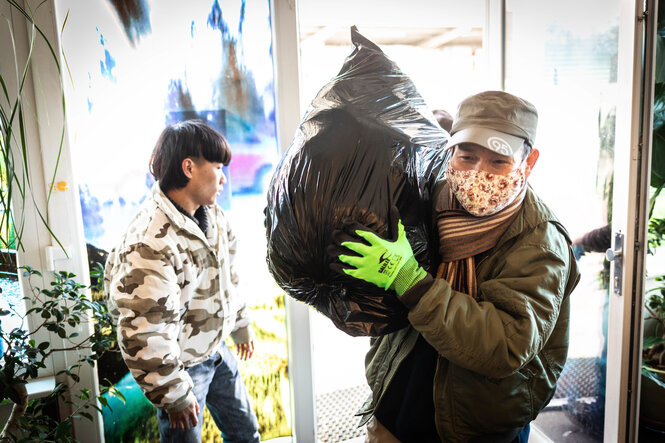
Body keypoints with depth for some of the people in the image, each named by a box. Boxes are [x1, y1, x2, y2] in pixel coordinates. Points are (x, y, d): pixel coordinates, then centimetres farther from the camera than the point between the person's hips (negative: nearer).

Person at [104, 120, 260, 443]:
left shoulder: (211, 213, -3)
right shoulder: (150, 244, -31)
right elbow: (144, 335, -29)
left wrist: (241, 324, 19)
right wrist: (173, 395, -20)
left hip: (216, 348, 8)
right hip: (181, 364, -7)